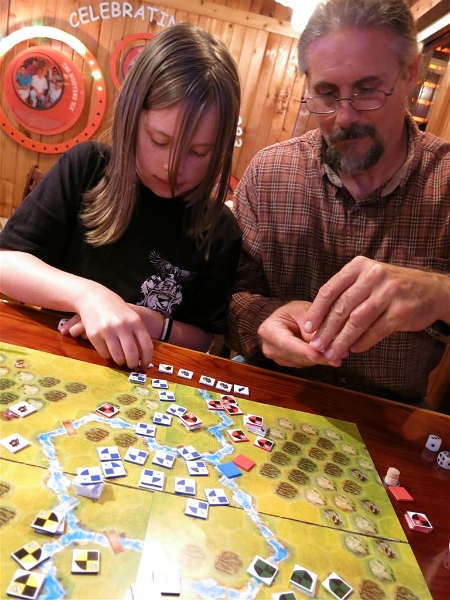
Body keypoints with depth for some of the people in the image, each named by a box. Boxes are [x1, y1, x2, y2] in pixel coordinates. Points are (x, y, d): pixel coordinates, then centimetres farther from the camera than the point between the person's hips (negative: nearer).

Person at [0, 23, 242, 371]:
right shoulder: (86, 167, -8)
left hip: (137, 378, -1)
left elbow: (202, 339, -1)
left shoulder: (220, 231, -9)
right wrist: (85, 294, -27)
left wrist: (150, 323, -19)